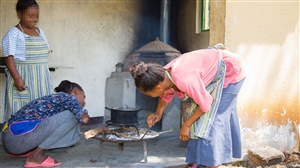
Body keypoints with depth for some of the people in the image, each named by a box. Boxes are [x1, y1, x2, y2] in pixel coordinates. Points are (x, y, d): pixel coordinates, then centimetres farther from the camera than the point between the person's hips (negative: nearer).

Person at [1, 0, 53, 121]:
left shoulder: (40, 31, 15)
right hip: (23, 79, -6)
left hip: (41, 79, 6)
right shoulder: (13, 34, -6)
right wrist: (17, 78, -23)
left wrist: (46, 79, 15)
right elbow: (9, 57, -12)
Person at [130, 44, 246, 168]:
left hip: (230, 71, -8)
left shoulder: (184, 80, -40)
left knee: (211, 117, -9)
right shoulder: (164, 76, -13)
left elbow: (205, 104, -27)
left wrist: (186, 125, -17)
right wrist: (158, 113, -8)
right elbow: (166, 94, 10)